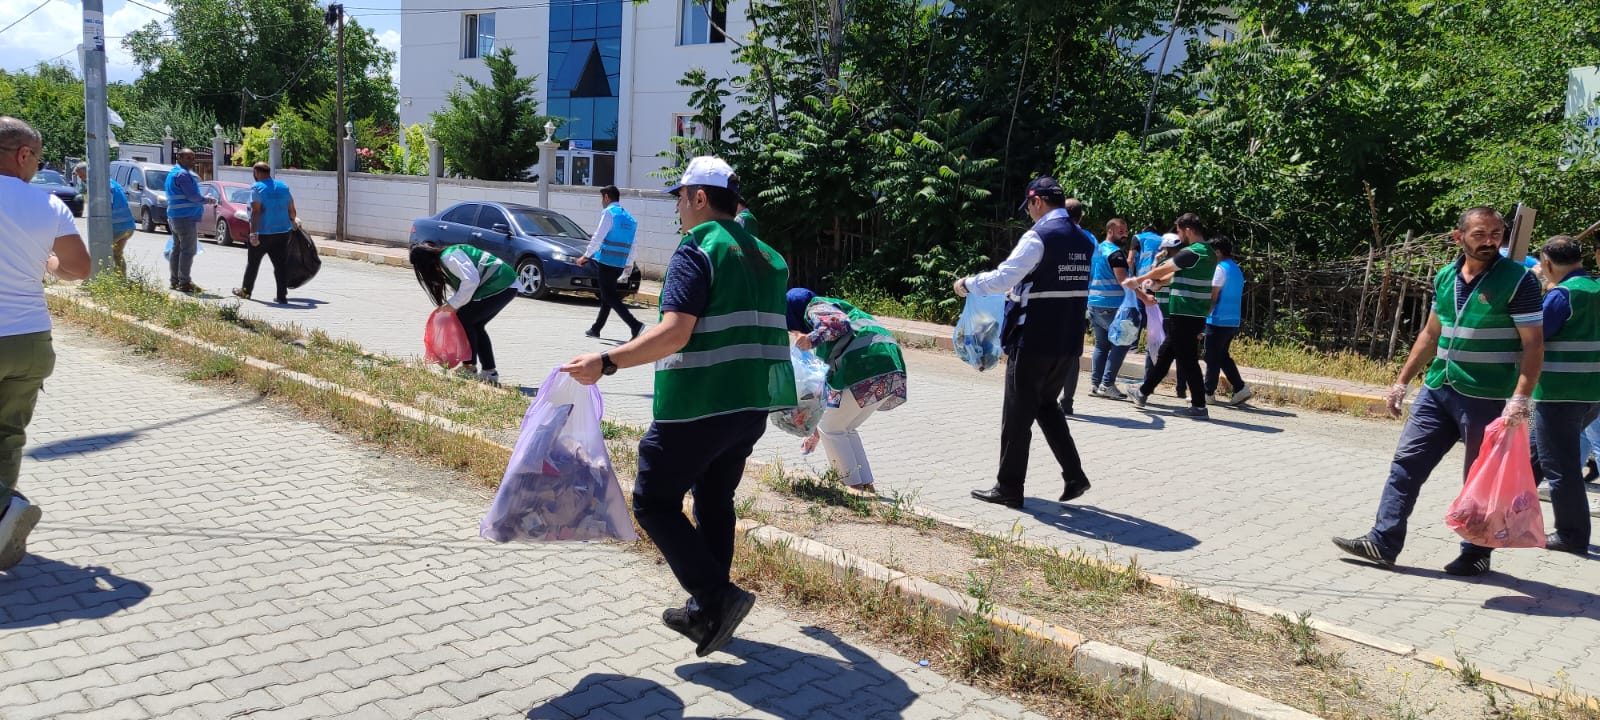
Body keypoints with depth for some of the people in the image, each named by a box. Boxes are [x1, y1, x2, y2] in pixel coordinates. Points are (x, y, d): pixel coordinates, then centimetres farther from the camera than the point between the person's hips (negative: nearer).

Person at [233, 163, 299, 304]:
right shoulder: (283, 187, 8)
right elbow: (291, 210, 11)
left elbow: (255, 212, -16)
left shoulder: (257, 188, -9)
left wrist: (253, 233, -18)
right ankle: (281, 296, 0)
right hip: (283, 232, 4)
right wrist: (294, 221, 30)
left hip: (263, 233, -4)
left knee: (252, 262, 12)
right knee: (280, 264, 5)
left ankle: (246, 291, 25)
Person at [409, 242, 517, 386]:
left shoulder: (449, 258, -13)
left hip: (500, 286, -10)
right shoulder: (443, 264, 20)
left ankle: (470, 368, 2)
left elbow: (471, 280, -23)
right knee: (475, 325, 14)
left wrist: (453, 304, -15)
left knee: (464, 319, -4)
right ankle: (489, 372, 14)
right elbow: (461, 289, 24)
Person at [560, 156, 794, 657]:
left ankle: (716, 599, -4)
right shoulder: (768, 258, 13)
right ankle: (707, 613, 27)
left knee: (654, 502, 4)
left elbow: (674, 334, -24)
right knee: (714, 500, 20)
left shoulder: (697, 250, -12)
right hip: (753, 405, 9)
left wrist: (605, 363, -23)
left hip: (698, 406, -8)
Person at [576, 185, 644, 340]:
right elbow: (631, 245, 17)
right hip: (620, 264, 8)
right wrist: (629, 264, 22)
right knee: (607, 295, 16)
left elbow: (598, 237, -13)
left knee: (609, 296, -7)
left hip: (606, 261, -8)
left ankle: (634, 325, -20)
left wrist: (585, 256, -8)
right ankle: (596, 328, 24)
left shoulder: (608, 213, -7)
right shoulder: (629, 218, 15)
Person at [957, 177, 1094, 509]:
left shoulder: (1039, 236, -14)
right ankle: (1074, 475, 16)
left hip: (1034, 342, -8)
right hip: (1068, 342, 8)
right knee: (1046, 406, 23)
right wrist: (1022, 290, 30)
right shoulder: (1084, 240, 11)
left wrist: (967, 284, -4)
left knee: (1018, 415, 4)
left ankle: (1009, 488, 13)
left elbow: (1001, 278, -21)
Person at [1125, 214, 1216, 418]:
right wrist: (1154, 281, 19)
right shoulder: (1209, 253, 13)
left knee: (1187, 360, -3)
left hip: (1184, 315, -10)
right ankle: (1143, 392, 26)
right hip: (1196, 314, 10)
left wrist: (1138, 281, 9)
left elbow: (1162, 271, -5)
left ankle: (1199, 407, 1)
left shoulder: (1191, 253, -16)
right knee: (1164, 354, 17)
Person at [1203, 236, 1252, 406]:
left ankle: (1208, 393, 6)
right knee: (1223, 356, 15)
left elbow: (1213, 297, -15)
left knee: (1212, 358, 0)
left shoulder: (1221, 269, -12)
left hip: (1219, 321, -8)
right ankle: (1240, 388, 8)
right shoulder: (1237, 270, 15)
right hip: (1233, 321, 9)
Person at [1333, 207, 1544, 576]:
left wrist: (1519, 400, -22)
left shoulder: (1518, 280, -9)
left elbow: (1533, 345, -12)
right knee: (1406, 464, 3)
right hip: (1437, 390, 6)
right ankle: (1383, 542, 7)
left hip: (1486, 399, -6)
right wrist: (1402, 381, 15)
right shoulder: (1445, 277, 8)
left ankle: (1476, 554, 20)